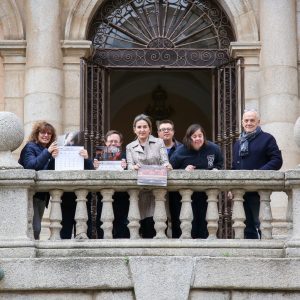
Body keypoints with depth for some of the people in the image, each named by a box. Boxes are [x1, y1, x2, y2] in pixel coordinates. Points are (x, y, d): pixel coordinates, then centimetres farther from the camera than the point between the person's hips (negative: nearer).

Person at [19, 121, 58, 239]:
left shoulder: (48, 149, 15)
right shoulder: (30, 147, -5)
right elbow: (31, 165, -23)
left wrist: (53, 158, -10)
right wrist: (47, 152, -27)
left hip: (42, 194, 7)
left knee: (37, 228, 10)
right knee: (34, 228, -15)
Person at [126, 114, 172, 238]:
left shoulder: (159, 143, 14)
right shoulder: (130, 147, 16)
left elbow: (164, 161, 4)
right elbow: (130, 165, 3)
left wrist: (167, 166, -20)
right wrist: (133, 167, -20)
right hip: (140, 190, 1)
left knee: (154, 222, -13)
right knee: (145, 222, -8)